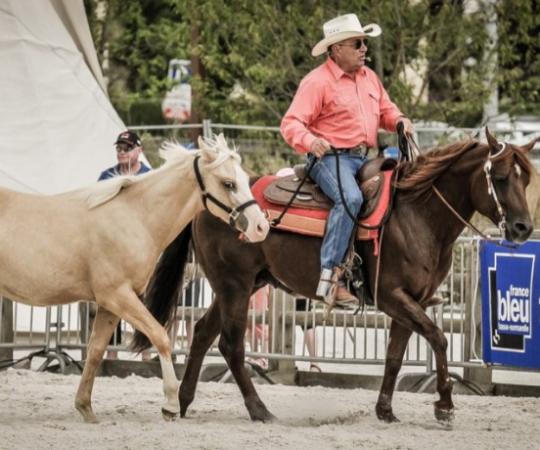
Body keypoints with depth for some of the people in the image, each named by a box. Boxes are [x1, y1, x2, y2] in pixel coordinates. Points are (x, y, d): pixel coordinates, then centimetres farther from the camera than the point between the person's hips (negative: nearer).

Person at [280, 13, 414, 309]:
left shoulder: (369, 77, 16)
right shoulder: (317, 82, -8)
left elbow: (385, 110, 27)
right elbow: (291, 124, -13)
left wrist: (400, 121, 3)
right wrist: (310, 141, -34)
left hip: (363, 158, 9)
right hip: (330, 158, -9)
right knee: (350, 198, -35)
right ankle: (330, 276, -38)